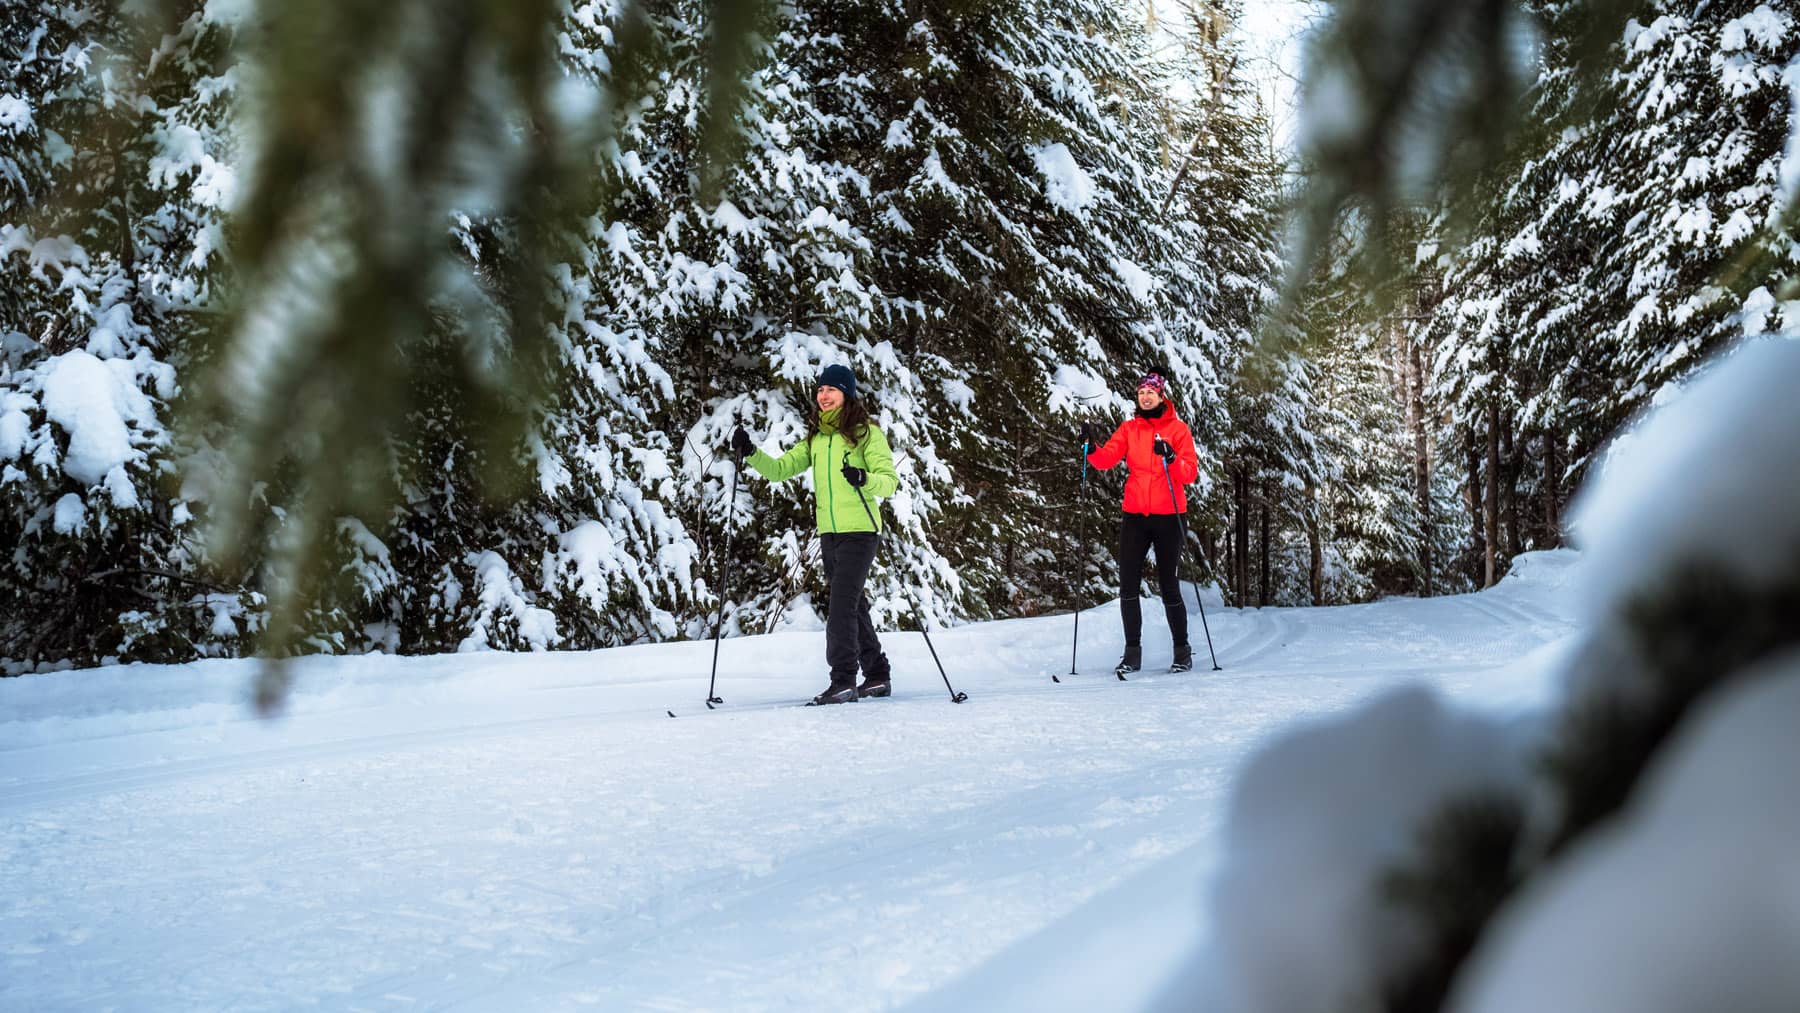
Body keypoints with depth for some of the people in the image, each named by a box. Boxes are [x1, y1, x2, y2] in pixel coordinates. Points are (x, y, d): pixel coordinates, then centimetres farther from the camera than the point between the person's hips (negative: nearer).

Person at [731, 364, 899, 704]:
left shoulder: (866, 432, -5)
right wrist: (751, 453, -5)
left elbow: (890, 481, -10)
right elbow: (780, 469, 11)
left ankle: (843, 680, -16)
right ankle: (877, 675, 23)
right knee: (851, 604, 13)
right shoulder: (816, 437, 14)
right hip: (829, 532, 7)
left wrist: (864, 479, -30)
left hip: (859, 529, -7)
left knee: (841, 603, -15)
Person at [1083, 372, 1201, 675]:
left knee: (1169, 588, 1)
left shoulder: (1178, 429, 0)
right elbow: (1107, 459, -4)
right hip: (1135, 516, 3)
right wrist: (1091, 447, -23)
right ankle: (1132, 653, 5)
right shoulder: (1130, 429, 9)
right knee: (1128, 586, -2)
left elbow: (1191, 473, -8)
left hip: (1167, 516, -3)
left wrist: (1171, 458, -25)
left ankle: (1182, 651, 14)